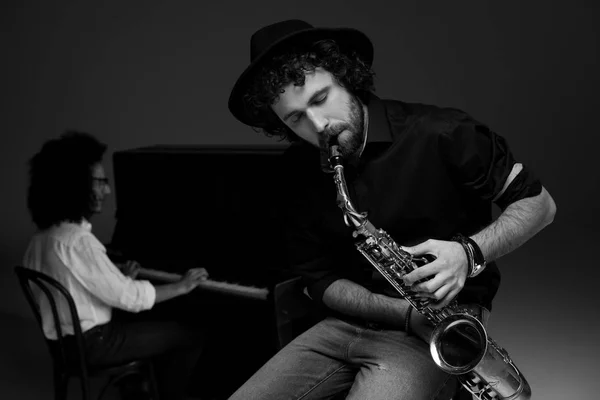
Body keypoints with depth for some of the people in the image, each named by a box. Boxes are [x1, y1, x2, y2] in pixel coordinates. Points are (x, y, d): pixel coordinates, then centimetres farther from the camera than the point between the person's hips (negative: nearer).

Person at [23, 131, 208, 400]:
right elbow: (128, 297, -25)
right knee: (192, 336, -1)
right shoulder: (78, 241, -28)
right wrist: (181, 286, -12)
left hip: (66, 333, 9)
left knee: (150, 322, 29)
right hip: (90, 341, -9)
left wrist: (119, 276, 7)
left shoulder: (46, 232, 2)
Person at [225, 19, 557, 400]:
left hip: (442, 325, -4)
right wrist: (403, 312, -12)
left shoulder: (438, 134, -12)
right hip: (349, 322, 4)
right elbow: (321, 278, 5)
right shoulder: (300, 169, 2)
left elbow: (540, 203, -4)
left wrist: (470, 252, -22)